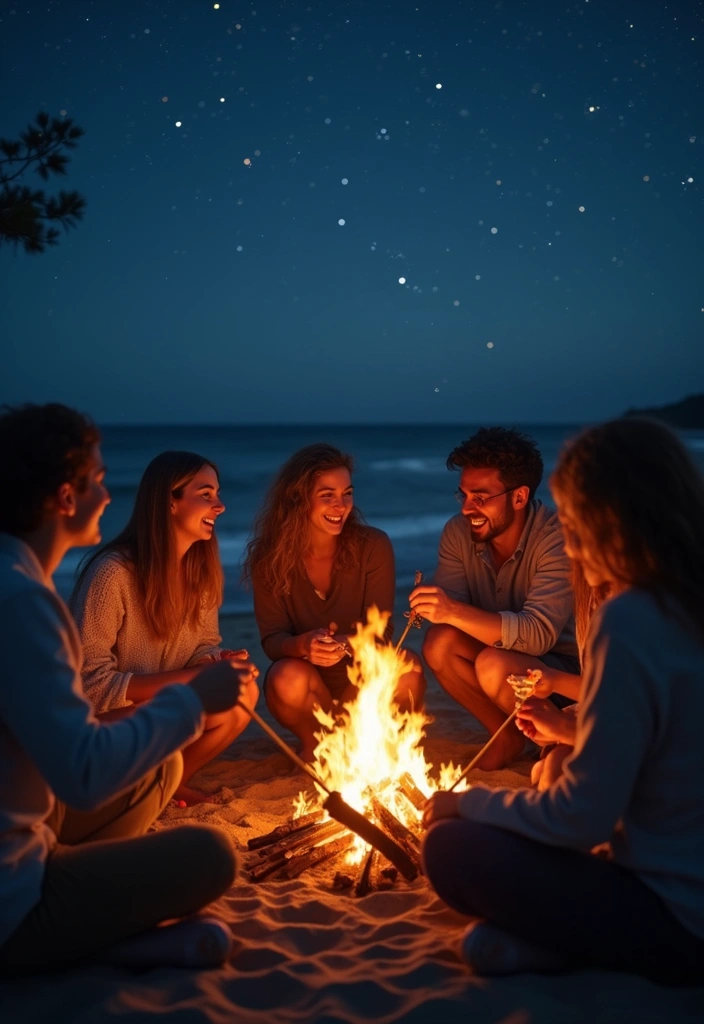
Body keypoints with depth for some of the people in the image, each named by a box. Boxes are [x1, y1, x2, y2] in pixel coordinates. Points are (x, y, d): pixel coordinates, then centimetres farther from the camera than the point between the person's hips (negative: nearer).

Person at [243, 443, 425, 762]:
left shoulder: (373, 546, -10)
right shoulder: (269, 558, -9)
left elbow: (380, 630, -12)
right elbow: (272, 638, -11)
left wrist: (344, 644, -34)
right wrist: (303, 645, -35)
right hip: (310, 687, 0)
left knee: (408, 667, -30)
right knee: (288, 677, -33)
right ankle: (314, 741, 2)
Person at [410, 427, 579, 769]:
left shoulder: (558, 539, -25)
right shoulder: (458, 532, -7)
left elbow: (539, 634, -35)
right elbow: (450, 612, -12)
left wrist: (455, 612, -47)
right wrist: (432, 606, -37)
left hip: (565, 670, -5)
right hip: (508, 651, 5)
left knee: (493, 665, -33)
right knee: (439, 642, -21)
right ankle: (508, 735, -1)